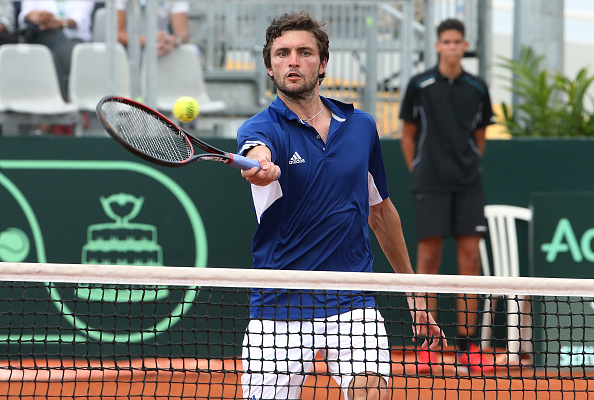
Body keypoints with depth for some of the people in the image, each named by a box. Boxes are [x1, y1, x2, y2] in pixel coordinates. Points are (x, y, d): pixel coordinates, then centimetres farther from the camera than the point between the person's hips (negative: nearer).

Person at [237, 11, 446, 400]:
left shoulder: (361, 126, 8)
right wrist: (259, 167, -56)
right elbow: (256, 155, -31)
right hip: (280, 308, -2)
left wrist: (414, 291, 23)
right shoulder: (262, 128, -5)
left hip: (353, 305, 2)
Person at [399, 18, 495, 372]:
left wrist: (469, 168, 13)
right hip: (431, 184, -2)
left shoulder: (477, 88, 9)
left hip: (468, 184, 2)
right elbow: (409, 135, 9)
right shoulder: (420, 86, 2)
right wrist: (419, 173, 5)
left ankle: (466, 345, 2)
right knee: (429, 257, -3)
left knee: (470, 257, -2)